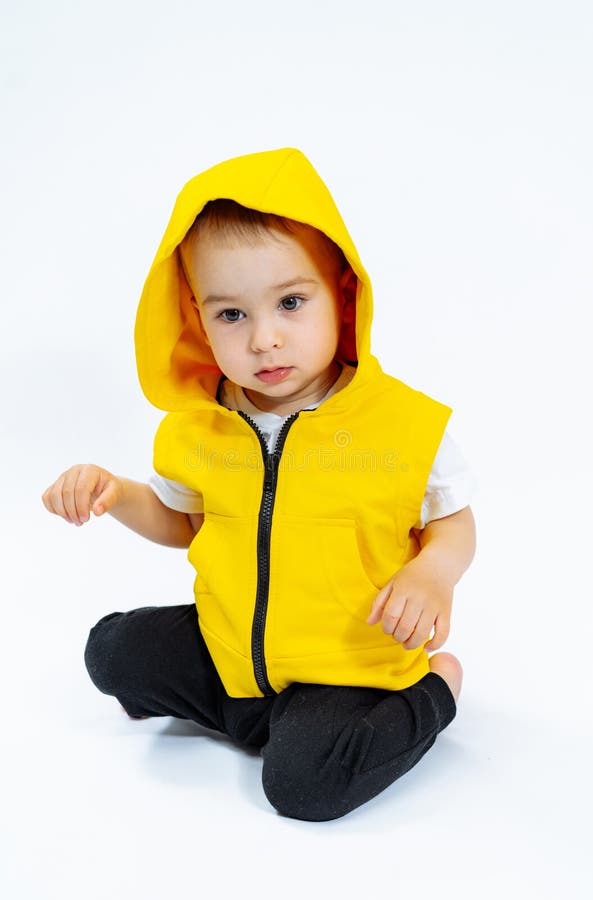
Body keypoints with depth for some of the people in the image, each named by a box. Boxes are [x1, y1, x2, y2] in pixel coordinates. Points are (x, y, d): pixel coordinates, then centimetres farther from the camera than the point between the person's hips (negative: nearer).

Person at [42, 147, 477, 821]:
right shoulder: (196, 428, -4)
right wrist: (115, 494, -5)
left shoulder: (405, 424, -17)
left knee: (302, 777, -23)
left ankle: (432, 690, 3)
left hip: (349, 661, -4)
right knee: (113, 651, -1)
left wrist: (431, 575, -25)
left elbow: (453, 523, -3)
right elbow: (181, 521, 14)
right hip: (226, 644, 5)